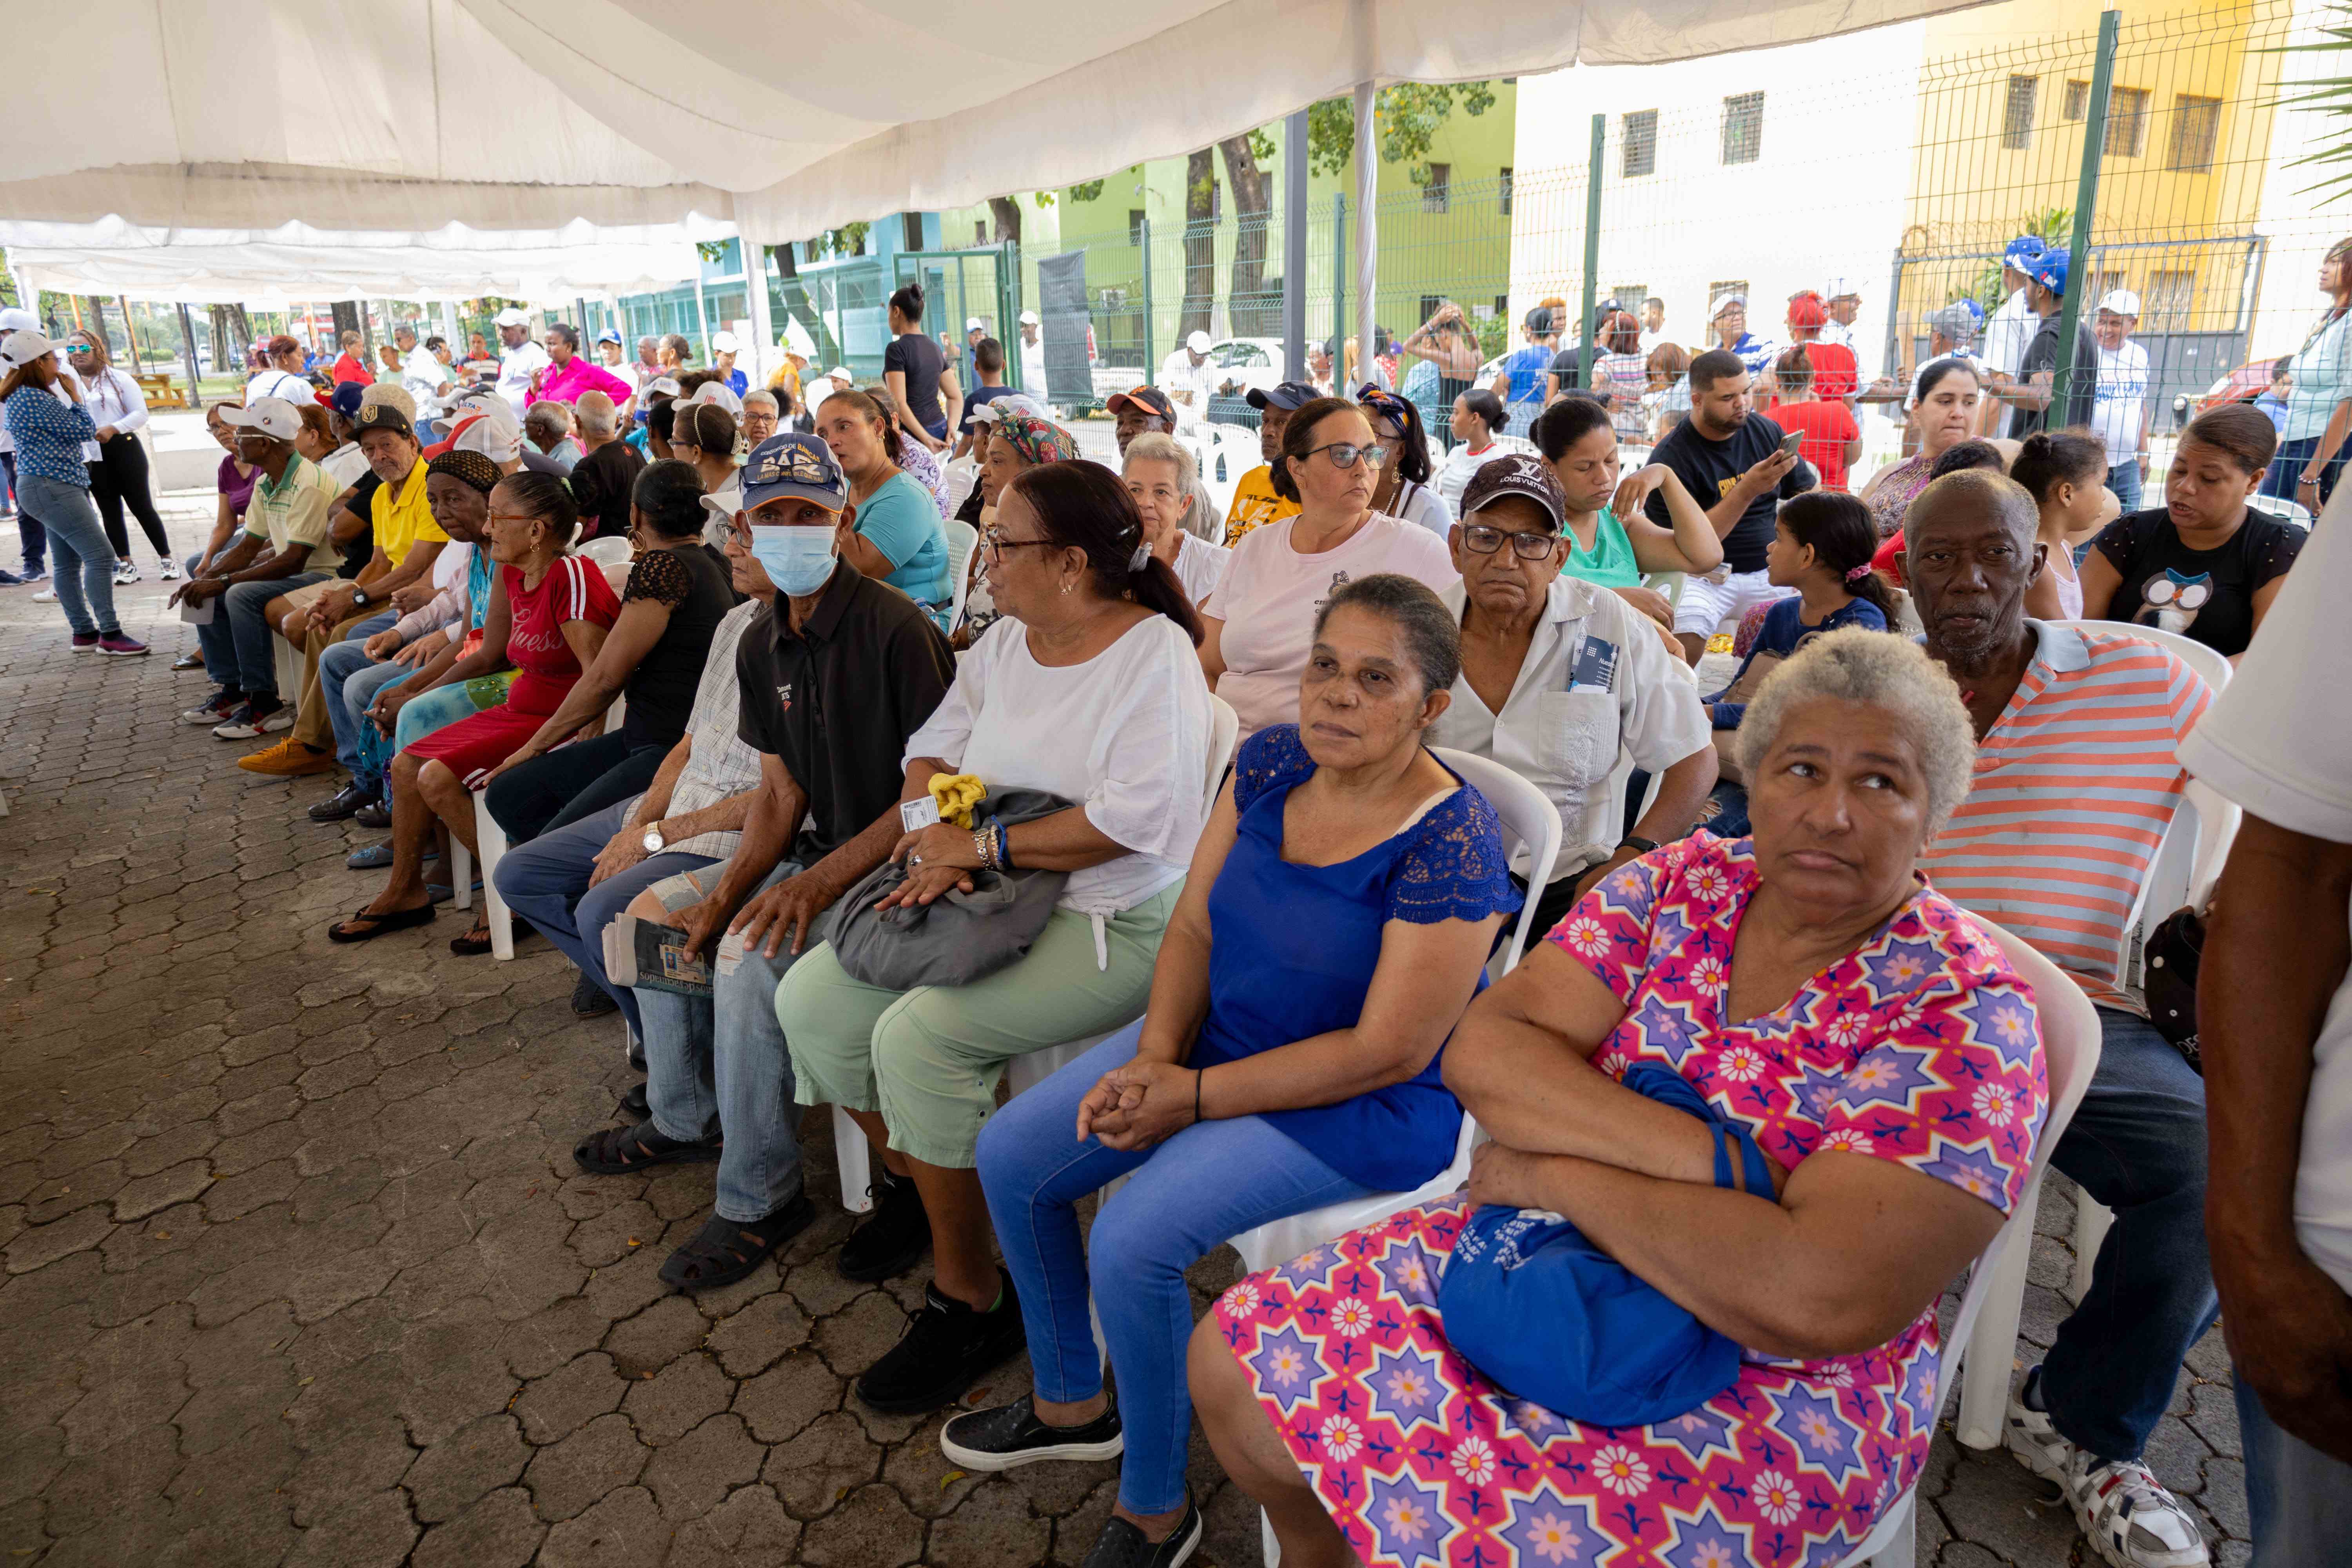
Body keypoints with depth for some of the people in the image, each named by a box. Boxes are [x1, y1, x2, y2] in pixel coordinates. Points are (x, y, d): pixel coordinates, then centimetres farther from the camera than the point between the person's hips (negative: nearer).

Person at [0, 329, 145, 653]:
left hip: (53, 488, 11)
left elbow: (66, 432, 18)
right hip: (52, 489, -11)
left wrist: (66, 395, 13)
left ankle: (84, 632, 16)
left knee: (69, 562, 12)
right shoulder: (34, 399, -16)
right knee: (100, 556, -14)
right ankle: (110, 634, -15)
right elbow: (84, 431, -13)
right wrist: (74, 394, -2)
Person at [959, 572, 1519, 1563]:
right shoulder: (1270, 763, -4)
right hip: (1218, 1033, 8)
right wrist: (1155, 1056, -15)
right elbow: (1194, 926, 2)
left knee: (1131, 1244, -23)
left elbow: (1388, 1052, -23)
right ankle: (1072, 1404, 28)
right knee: (1009, 1159, 4)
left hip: (1363, 1108, -7)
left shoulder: (1451, 845, -24)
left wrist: (1193, 1098, -19)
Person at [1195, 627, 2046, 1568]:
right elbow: (1483, 1050, -14)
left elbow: (1822, 1296, -29)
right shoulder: (1685, 883, -3)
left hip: (1771, 1391, -4)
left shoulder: (1969, 1015, -16)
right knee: (1235, 1360, 0)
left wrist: (1554, 1172, -22)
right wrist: (1710, 1158, -25)